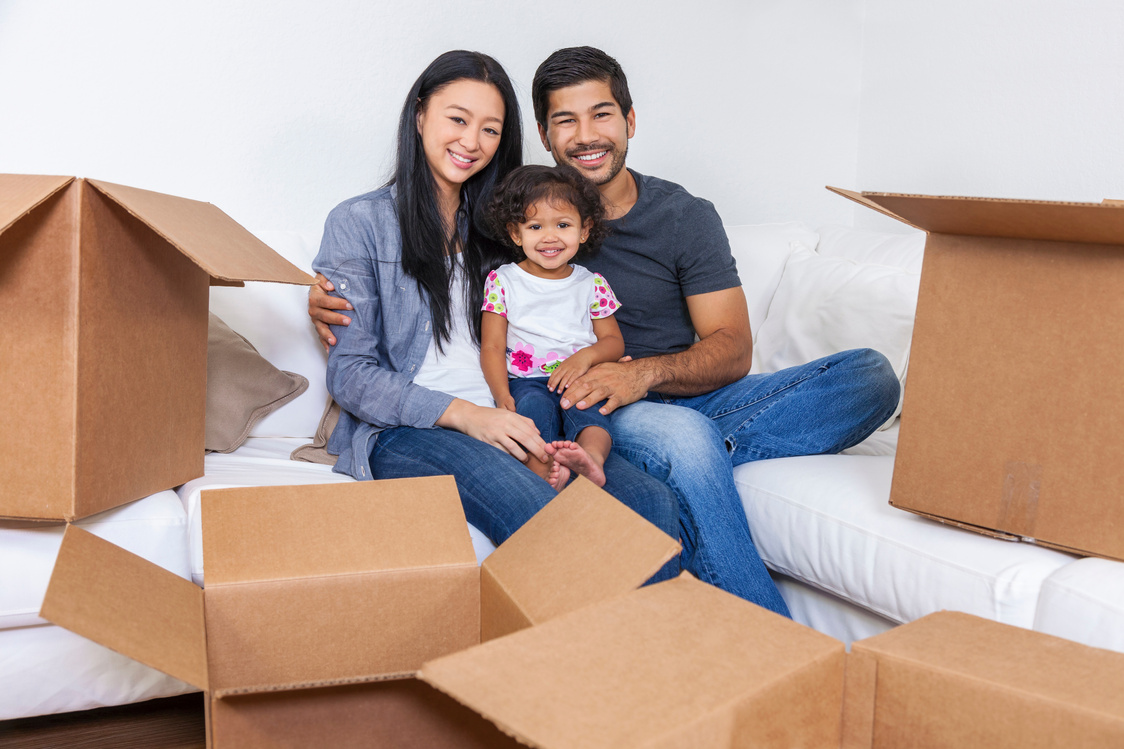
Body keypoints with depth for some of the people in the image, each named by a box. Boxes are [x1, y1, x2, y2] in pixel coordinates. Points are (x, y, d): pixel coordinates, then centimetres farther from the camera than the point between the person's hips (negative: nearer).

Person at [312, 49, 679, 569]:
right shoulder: (359, 222, 6)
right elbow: (350, 376, -3)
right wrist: (464, 415, -17)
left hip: (505, 424, 4)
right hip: (403, 433, -4)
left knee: (655, 505, -25)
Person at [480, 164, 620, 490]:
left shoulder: (592, 284, 14)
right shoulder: (503, 280, 9)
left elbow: (614, 341, 14)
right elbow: (492, 346, 4)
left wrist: (586, 356, -10)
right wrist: (502, 395, -13)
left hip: (580, 381, 1)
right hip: (526, 381, -1)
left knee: (587, 405, -32)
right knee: (533, 404, -34)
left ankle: (592, 457, -58)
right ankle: (542, 470, -55)